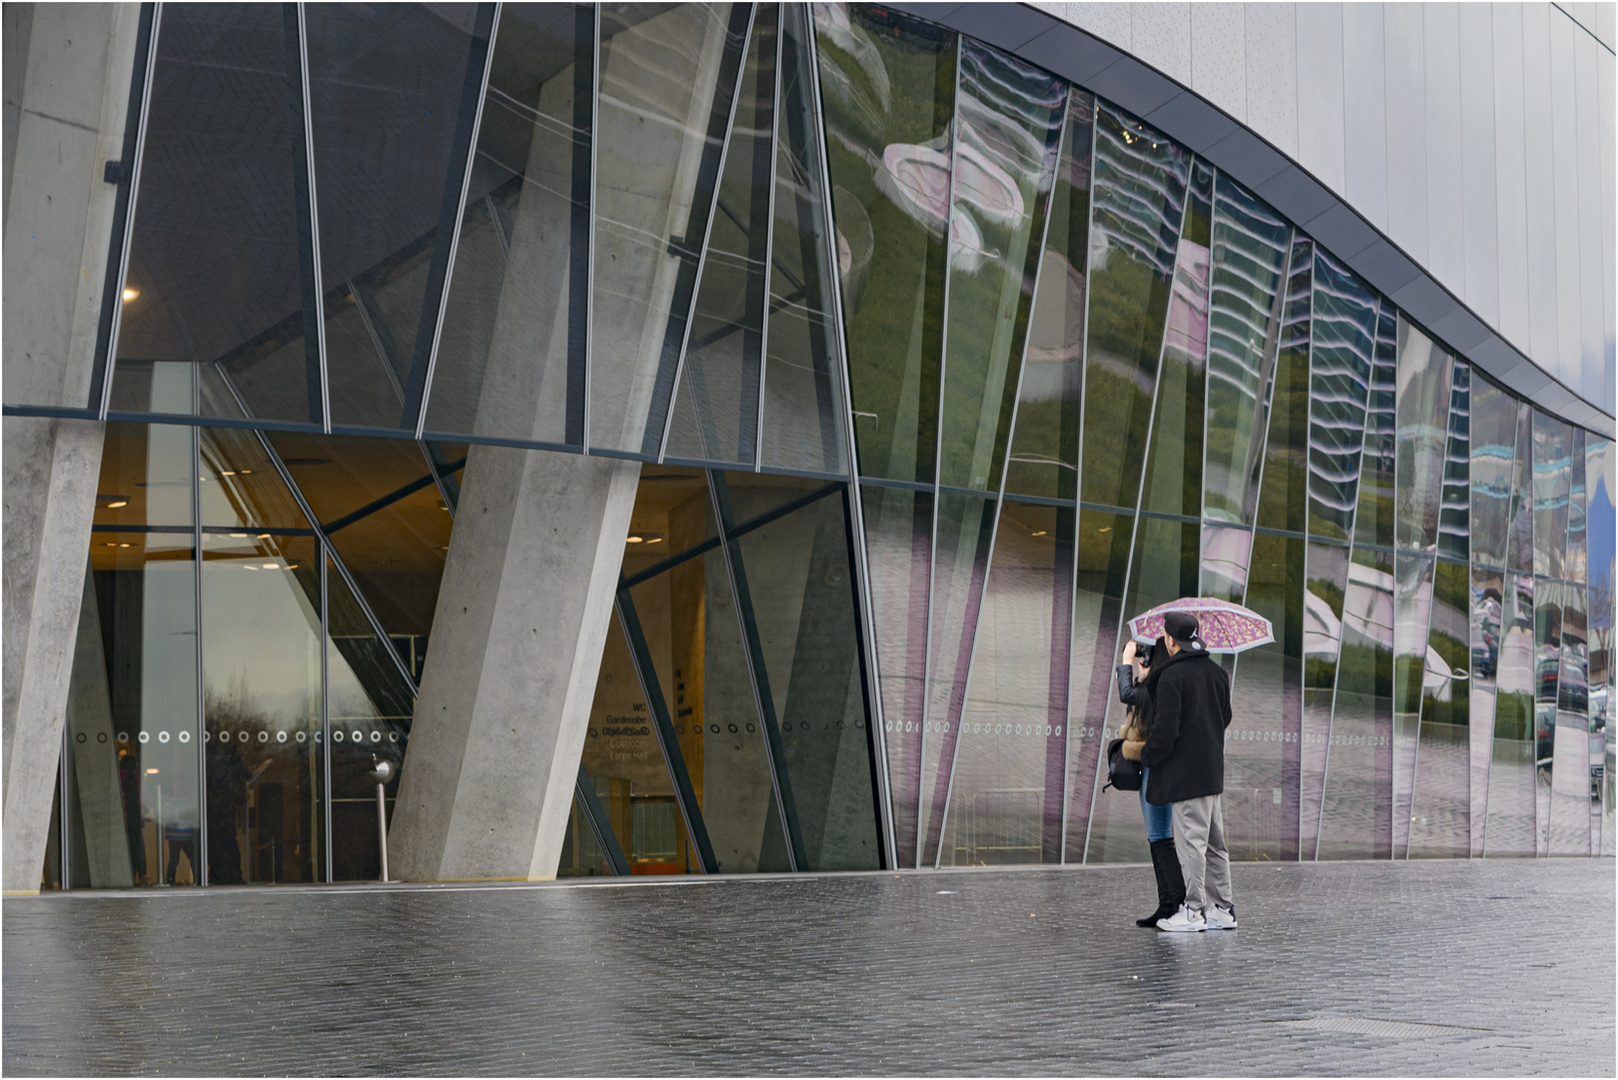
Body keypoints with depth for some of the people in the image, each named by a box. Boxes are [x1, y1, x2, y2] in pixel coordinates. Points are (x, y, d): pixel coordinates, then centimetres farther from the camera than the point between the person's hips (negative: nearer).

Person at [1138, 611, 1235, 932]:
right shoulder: (1216, 672, 9)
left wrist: (1147, 756, -2)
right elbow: (1224, 717, 18)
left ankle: (1193, 911, -1)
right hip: (1212, 770, 8)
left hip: (1185, 773, -8)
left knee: (1191, 843, -4)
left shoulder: (1171, 676, -15)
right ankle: (1222, 909, 16)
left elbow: (1165, 729, -17)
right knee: (1214, 845, 12)